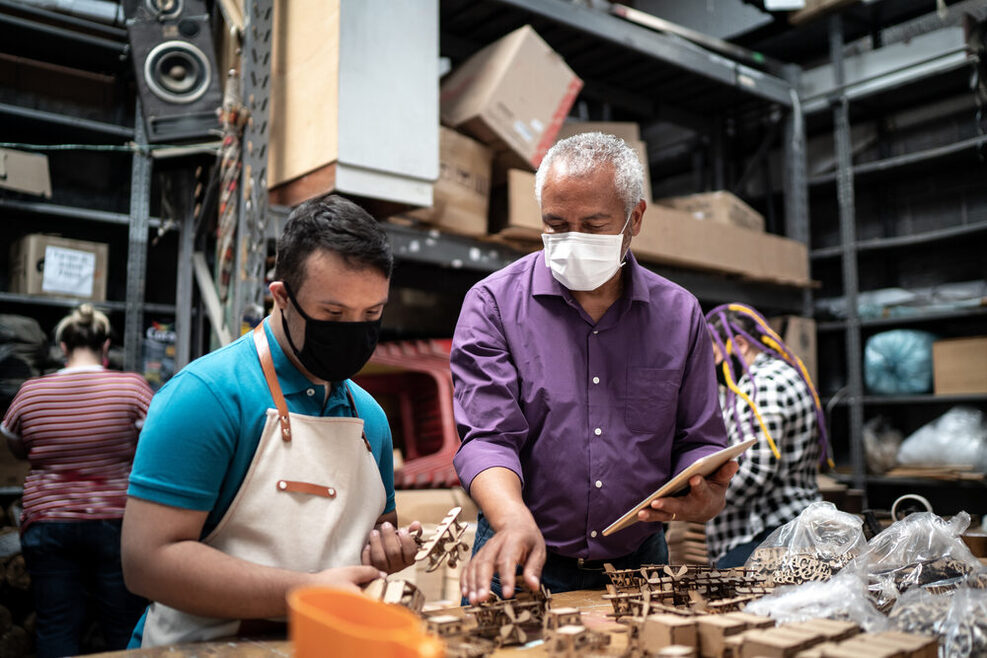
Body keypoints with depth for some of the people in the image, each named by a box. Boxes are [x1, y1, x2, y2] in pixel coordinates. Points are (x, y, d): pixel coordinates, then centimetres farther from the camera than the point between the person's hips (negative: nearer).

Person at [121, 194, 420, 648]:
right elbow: (149, 560, -16)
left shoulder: (370, 415, 10)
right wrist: (305, 594, -20)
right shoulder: (208, 394, -11)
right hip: (212, 645, -4)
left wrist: (390, 550, 1)